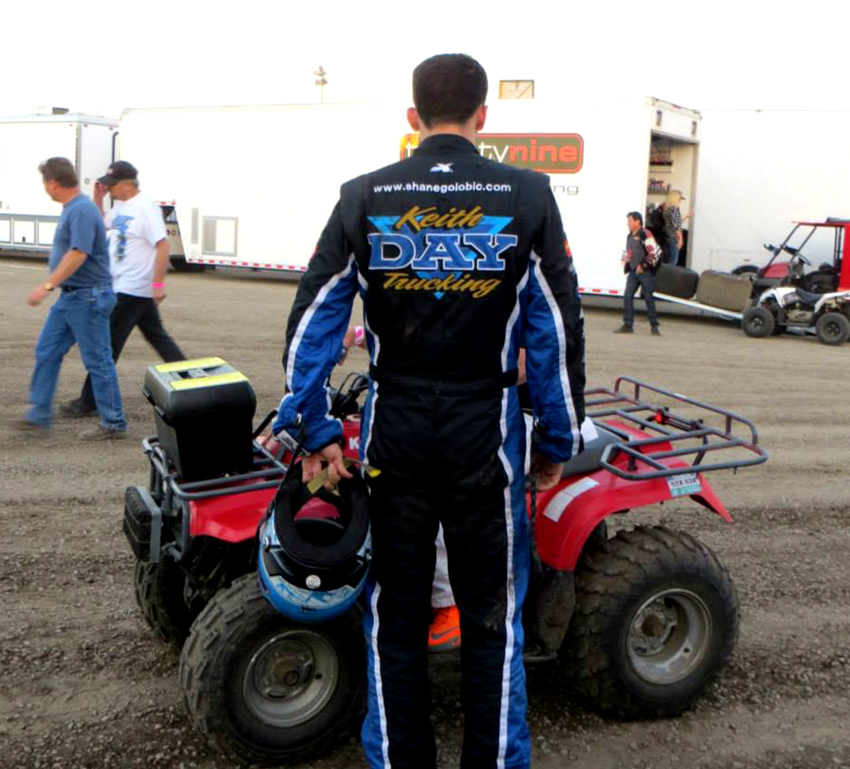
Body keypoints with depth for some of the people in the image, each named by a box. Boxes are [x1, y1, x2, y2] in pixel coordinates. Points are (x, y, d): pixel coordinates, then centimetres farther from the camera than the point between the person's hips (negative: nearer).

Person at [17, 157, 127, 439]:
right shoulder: (72, 208, 13)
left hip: (87, 298, -10)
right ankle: (39, 415, 17)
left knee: (98, 360, -3)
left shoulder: (82, 210, -19)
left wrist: (47, 285, -29)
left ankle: (114, 423, 6)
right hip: (69, 297, 10)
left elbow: (78, 254, -28)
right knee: (46, 353, 11)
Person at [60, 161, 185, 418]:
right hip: (124, 287, 10)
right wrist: (98, 198, 9)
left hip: (134, 289, -10)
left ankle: (90, 402, 2)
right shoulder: (119, 206, 10)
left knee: (108, 342, -5)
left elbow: (162, 246, -21)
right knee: (158, 337, 16)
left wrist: (158, 283, -25)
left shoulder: (145, 207, -17)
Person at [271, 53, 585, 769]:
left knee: (395, 611, 14)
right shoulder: (527, 196, -3)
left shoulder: (364, 198, -1)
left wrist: (317, 429, 3)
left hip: (396, 431, 1)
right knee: (492, 615, 12)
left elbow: (312, 321, -2)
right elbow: (559, 328, -2)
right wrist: (558, 440, 6)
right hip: (485, 434, -1)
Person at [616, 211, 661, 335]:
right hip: (633, 272, 7)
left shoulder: (645, 235, -10)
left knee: (649, 298, -2)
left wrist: (643, 266, -16)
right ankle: (628, 325, 2)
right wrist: (625, 262, 11)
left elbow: (653, 253, -16)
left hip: (646, 272, -7)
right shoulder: (629, 236, 16)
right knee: (627, 297, -2)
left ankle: (654, 326, 7)